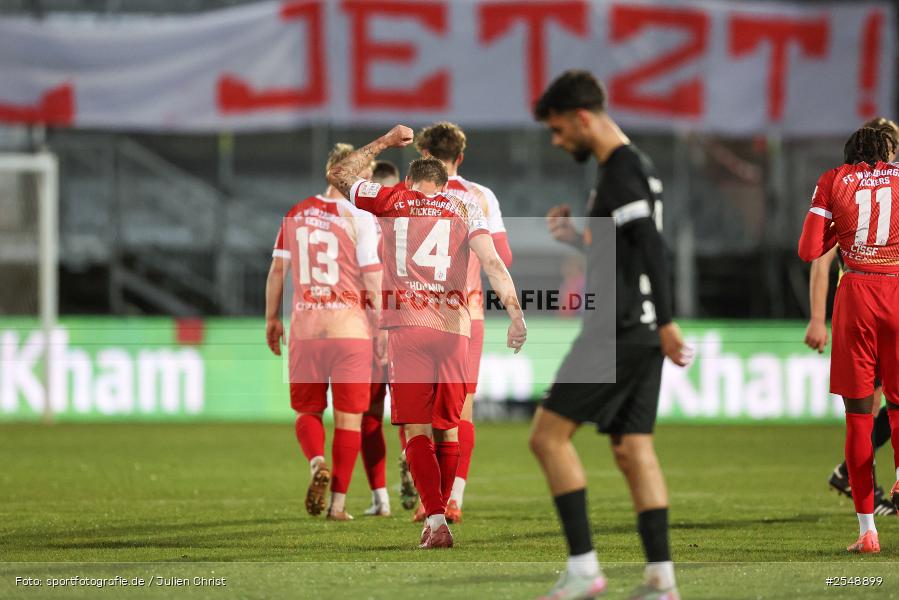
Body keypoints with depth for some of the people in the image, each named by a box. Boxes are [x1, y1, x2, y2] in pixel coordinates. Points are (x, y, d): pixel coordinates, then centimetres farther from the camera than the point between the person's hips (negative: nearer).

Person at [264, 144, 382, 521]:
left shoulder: (296, 215, 6)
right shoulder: (359, 218, -8)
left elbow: (277, 269, 10)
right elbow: (373, 278, -9)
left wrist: (272, 318, 21)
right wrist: (382, 326, 0)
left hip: (304, 330, 3)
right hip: (350, 330, -3)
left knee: (307, 410, 15)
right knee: (348, 417, 7)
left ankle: (318, 462, -15)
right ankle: (338, 502, 5)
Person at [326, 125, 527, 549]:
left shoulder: (390, 201, 10)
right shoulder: (463, 208, 11)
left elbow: (338, 175, 25)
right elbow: (492, 263, -2)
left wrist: (385, 142, 33)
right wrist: (516, 315, -7)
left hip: (406, 326, -2)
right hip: (454, 327, 2)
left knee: (417, 430, -3)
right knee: (447, 429, 13)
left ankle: (436, 520, -16)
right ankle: (438, 515, 17)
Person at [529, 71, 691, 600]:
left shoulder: (620, 171, -13)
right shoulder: (639, 168, 18)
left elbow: (652, 248, -22)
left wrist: (666, 323, -26)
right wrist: (577, 239, 13)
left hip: (618, 333, -10)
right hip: (640, 333, 10)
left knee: (548, 434, -6)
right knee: (633, 448, 8)